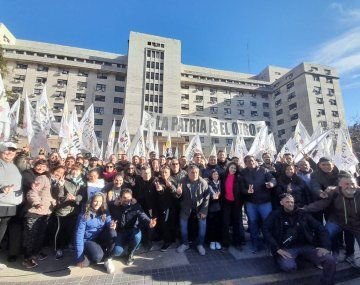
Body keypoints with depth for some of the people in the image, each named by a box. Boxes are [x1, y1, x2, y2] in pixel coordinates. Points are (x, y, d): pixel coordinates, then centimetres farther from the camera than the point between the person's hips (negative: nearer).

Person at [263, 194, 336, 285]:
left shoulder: (302, 214, 8)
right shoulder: (275, 215, -2)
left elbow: (320, 228, 10)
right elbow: (266, 231, -8)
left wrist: (325, 246, -5)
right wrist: (277, 249, -16)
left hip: (306, 246, 3)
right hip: (286, 248, -3)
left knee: (330, 261, -20)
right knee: (288, 266, -32)